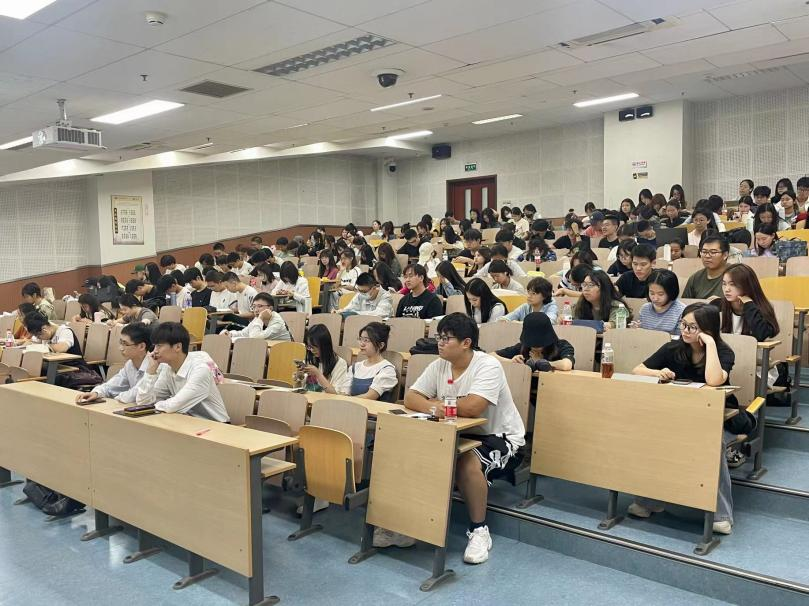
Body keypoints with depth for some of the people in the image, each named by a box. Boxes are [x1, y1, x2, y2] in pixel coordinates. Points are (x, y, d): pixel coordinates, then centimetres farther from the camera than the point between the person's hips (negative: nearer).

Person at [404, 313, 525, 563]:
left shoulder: (488, 366, -21)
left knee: (467, 463, -34)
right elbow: (410, 398, -5)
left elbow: (472, 407, -33)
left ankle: (479, 530, -11)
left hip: (499, 437, -6)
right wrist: (433, 407, -28)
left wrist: (438, 404, -15)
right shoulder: (438, 366, 0)